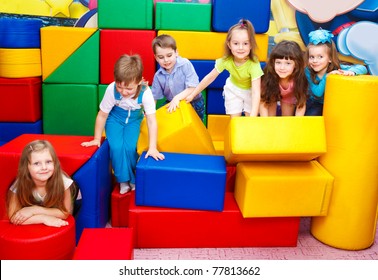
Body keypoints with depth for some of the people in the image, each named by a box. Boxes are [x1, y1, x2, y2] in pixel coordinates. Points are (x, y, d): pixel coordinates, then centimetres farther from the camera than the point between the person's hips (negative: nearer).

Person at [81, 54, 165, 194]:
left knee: (129, 147, -20)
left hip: (134, 120, 0)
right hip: (115, 118, 0)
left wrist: (152, 148, -31)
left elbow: (152, 121, -28)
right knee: (116, 147, -21)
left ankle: (133, 179, 8)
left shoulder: (145, 93, -32)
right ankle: (123, 180, 3)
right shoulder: (111, 89, -30)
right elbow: (102, 115, -17)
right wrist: (97, 139, -8)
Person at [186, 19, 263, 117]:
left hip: (250, 90, -2)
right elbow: (210, 77, -17)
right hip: (234, 89, 2)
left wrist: (253, 117, -51)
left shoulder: (253, 64, -36)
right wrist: (192, 95, -16)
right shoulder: (226, 60, -28)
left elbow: (256, 92, -41)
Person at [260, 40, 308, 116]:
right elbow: (263, 102, -30)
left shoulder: (299, 79, -37)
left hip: (290, 96, 1)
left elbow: (301, 104, -26)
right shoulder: (268, 76, -39)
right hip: (271, 94, -1)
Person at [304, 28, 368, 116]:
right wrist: (326, 77, -41)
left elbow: (362, 68, -24)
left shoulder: (336, 69, -22)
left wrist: (351, 72, -47)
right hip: (315, 103, 1)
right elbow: (317, 93, -28)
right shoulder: (308, 71, -21)